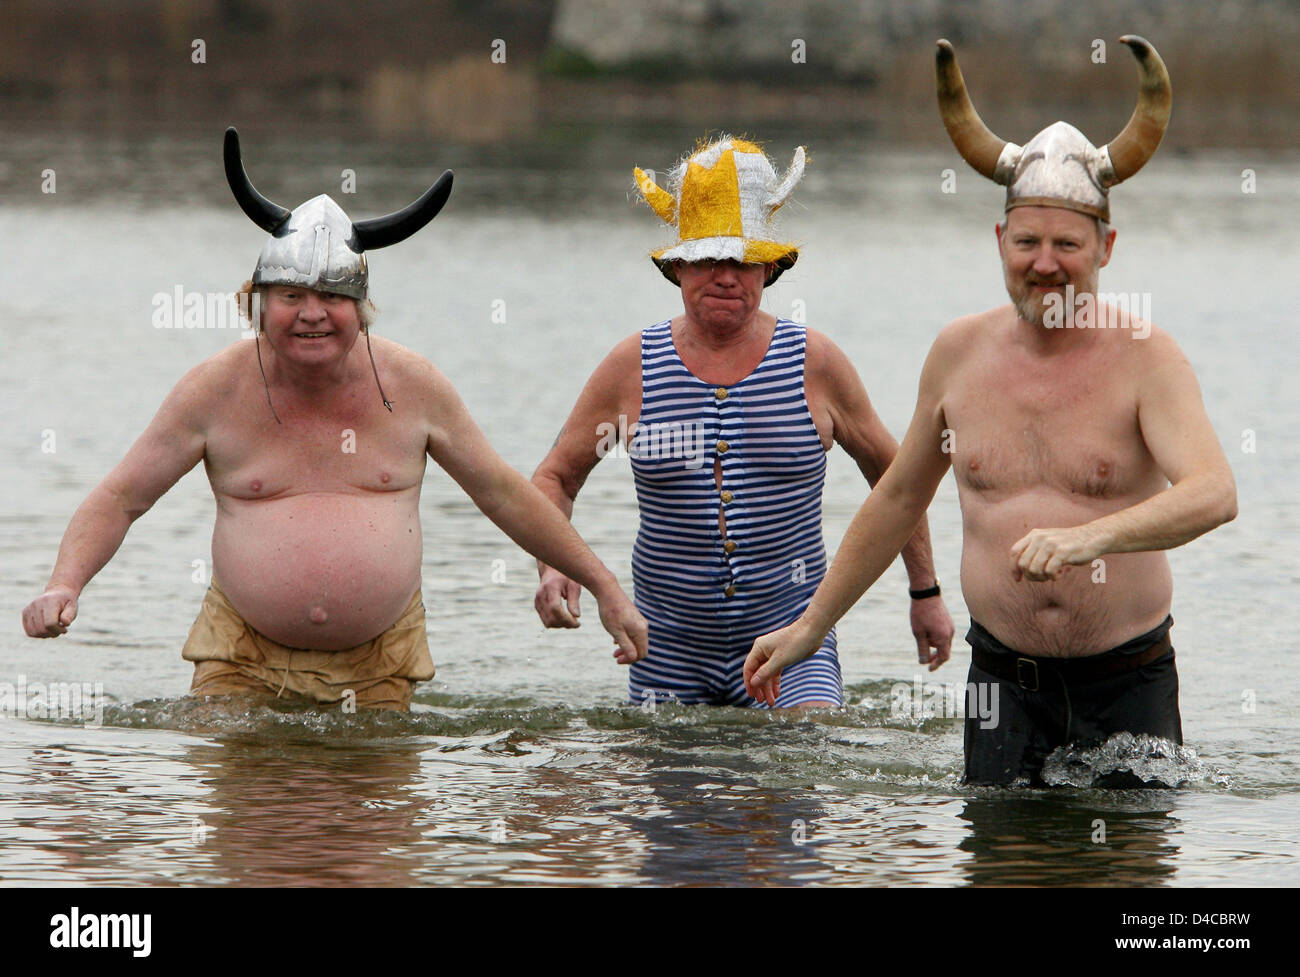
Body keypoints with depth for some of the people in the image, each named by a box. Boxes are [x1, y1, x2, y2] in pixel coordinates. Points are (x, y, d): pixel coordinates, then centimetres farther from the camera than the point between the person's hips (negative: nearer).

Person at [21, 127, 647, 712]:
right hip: (245, 658, -1)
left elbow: (504, 494, 10)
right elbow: (119, 500, 1)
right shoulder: (215, 391, -4)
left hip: (378, 668, 1)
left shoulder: (412, 386, -1)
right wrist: (64, 586, -18)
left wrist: (606, 588, 12)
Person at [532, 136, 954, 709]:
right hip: (671, 644, 2)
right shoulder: (633, 367, 0)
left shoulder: (814, 363, -1)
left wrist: (926, 593, 17)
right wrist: (552, 568, -12)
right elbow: (554, 477, 8)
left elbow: (890, 470, 13)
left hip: (792, 636, -2)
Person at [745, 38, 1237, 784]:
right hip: (1004, 678, 3)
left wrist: (1093, 536, -40)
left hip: (1129, 679, -2)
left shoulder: (1144, 358, -7)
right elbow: (900, 498, 20)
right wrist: (812, 625, 23)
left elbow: (1213, 493, -23)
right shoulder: (960, 353, 5)